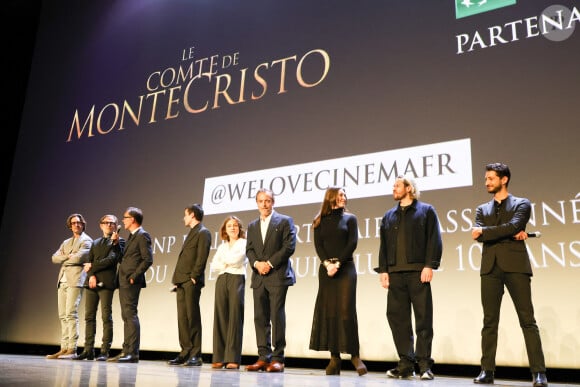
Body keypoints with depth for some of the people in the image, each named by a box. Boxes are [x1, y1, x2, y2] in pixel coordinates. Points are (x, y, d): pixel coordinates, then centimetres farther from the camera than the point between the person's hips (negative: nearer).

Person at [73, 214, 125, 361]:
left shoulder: (119, 242, 5)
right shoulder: (95, 243, 23)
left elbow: (111, 259, -9)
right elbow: (89, 263, 13)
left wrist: (93, 266, -6)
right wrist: (91, 275, -6)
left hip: (106, 282, -6)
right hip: (91, 283, 6)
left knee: (106, 317, -6)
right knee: (89, 316, 4)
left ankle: (105, 351, -3)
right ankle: (88, 350, 8)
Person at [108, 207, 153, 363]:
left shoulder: (142, 235, -9)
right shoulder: (132, 236, 22)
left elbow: (148, 259, -16)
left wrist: (134, 276, -18)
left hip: (131, 282, -10)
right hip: (124, 282, 10)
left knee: (130, 315, -11)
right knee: (126, 316, 10)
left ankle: (133, 353, -9)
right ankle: (126, 351, 15)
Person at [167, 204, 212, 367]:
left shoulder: (203, 232, -5)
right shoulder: (192, 233, 24)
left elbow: (202, 258, -14)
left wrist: (194, 277, -18)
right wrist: (177, 280, 15)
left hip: (191, 282, -9)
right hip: (182, 282, 9)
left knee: (192, 317, -7)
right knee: (182, 317, 7)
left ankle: (195, 355, -3)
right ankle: (186, 352, 11)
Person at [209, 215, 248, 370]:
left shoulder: (244, 243, 7)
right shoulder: (222, 246, 22)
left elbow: (236, 259, -9)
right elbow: (213, 265, 12)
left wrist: (223, 260, 8)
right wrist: (225, 264, -3)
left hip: (237, 279, -5)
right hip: (222, 280, 5)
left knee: (235, 317, -8)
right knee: (220, 317, -2)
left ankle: (233, 358, -9)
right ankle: (219, 357, 0)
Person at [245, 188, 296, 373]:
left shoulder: (285, 221, 3)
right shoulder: (252, 226, 20)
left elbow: (289, 246, -6)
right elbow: (249, 250, 13)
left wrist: (270, 263, -12)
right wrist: (257, 264, -7)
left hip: (278, 276, -5)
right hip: (259, 277, 5)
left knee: (277, 316, -7)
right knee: (260, 318, 3)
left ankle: (278, 358, -3)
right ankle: (263, 357, 9)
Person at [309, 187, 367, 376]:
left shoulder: (350, 218, 9)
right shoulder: (320, 221, 13)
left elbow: (353, 243, -2)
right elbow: (318, 245, 3)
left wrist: (338, 263, -12)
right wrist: (327, 264, -13)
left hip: (345, 267, -2)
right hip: (326, 269, 2)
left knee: (346, 310, -9)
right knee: (328, 311, -2)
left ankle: (355, 355, -3)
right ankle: (334, 357, 2)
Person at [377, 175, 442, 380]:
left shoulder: (426, 210, 9)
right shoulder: (389, 216, 21)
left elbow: (434, 240, -1)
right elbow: (383, 245, 16)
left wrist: (429, 266, -11)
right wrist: (383, 270, 6)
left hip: (418, 271, -4)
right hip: (395, 273, 4)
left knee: (423, 317, -2)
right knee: (397, 317, 0)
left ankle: (424, 365, 4)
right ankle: (406, 364, 8)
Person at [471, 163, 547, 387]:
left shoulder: (521, 204, 10)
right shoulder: (482, 209, 20)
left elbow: (513, 226, -10)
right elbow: (479, 236, 3)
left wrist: (484, 231, -4)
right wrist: (509, 234, -7)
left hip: (515, 265, -3)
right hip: (490, 267, 3)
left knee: (527, 320, -4)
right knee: (490, 322, 2)